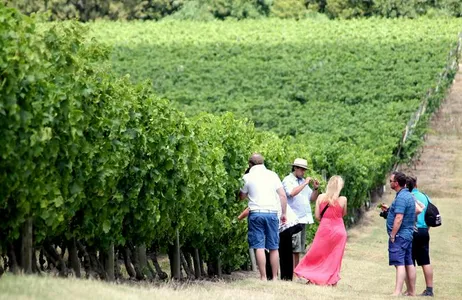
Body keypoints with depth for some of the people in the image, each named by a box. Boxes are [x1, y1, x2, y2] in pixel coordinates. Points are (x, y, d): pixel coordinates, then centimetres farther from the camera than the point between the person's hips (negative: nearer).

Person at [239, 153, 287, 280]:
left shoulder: (247, 177, 3)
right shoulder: (272, 175, 8)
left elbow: (242, 197, 12)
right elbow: (283, 195, 5)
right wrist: (283, 213, 12)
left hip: (256, 213, -2)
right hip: (272, 213, 2)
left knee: (259, 247, -2)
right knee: (273, 247, 8)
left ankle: (263, 277, -7)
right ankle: (275, 277, 9)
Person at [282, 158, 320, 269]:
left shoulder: (303, 181, 20)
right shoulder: (288, 180, -4)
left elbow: (313, 198, 22)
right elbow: (292, 193, -24)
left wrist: (316, 188, 4)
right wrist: (305, 183, -18)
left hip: (303, 218, 8)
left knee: (299, 249, 9)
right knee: (294, 249, -11)